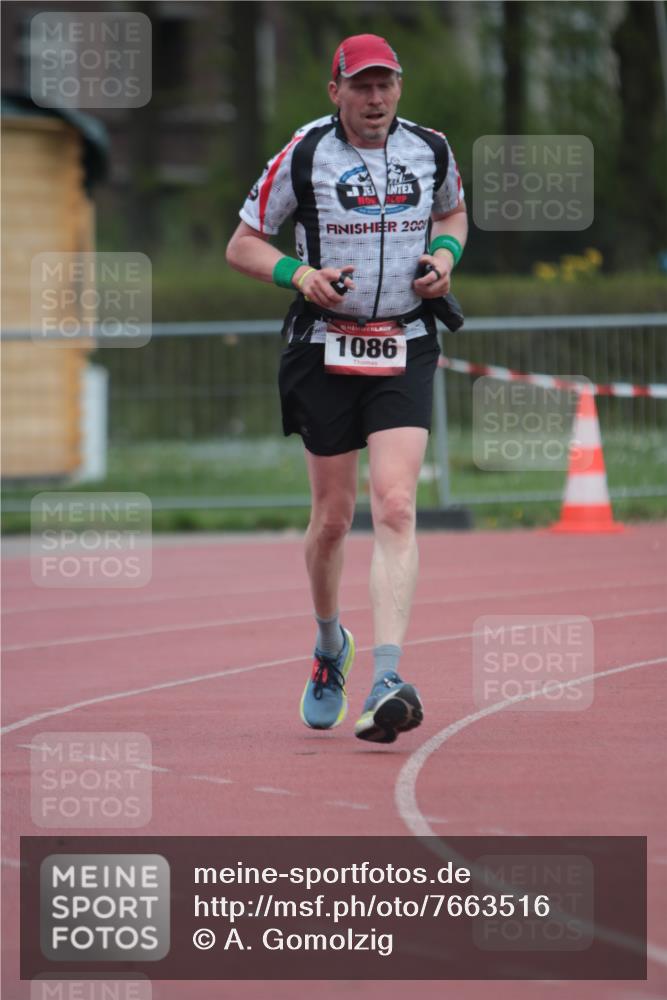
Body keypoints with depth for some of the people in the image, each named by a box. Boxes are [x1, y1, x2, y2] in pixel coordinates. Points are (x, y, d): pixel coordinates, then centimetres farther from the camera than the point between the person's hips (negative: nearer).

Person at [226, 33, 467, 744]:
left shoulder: (431, 149, 3)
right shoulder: (303, 155, -4)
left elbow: (453, 210, 24)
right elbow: (242, 245, 3)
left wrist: (445, 253, 1)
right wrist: (299, 274, -16)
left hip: (404, 352, 0)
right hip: (325, 352, 0)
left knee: (395, 507, -16)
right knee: (332, 517, 7)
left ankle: (386, 680, -25)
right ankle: (330, 645, 36)